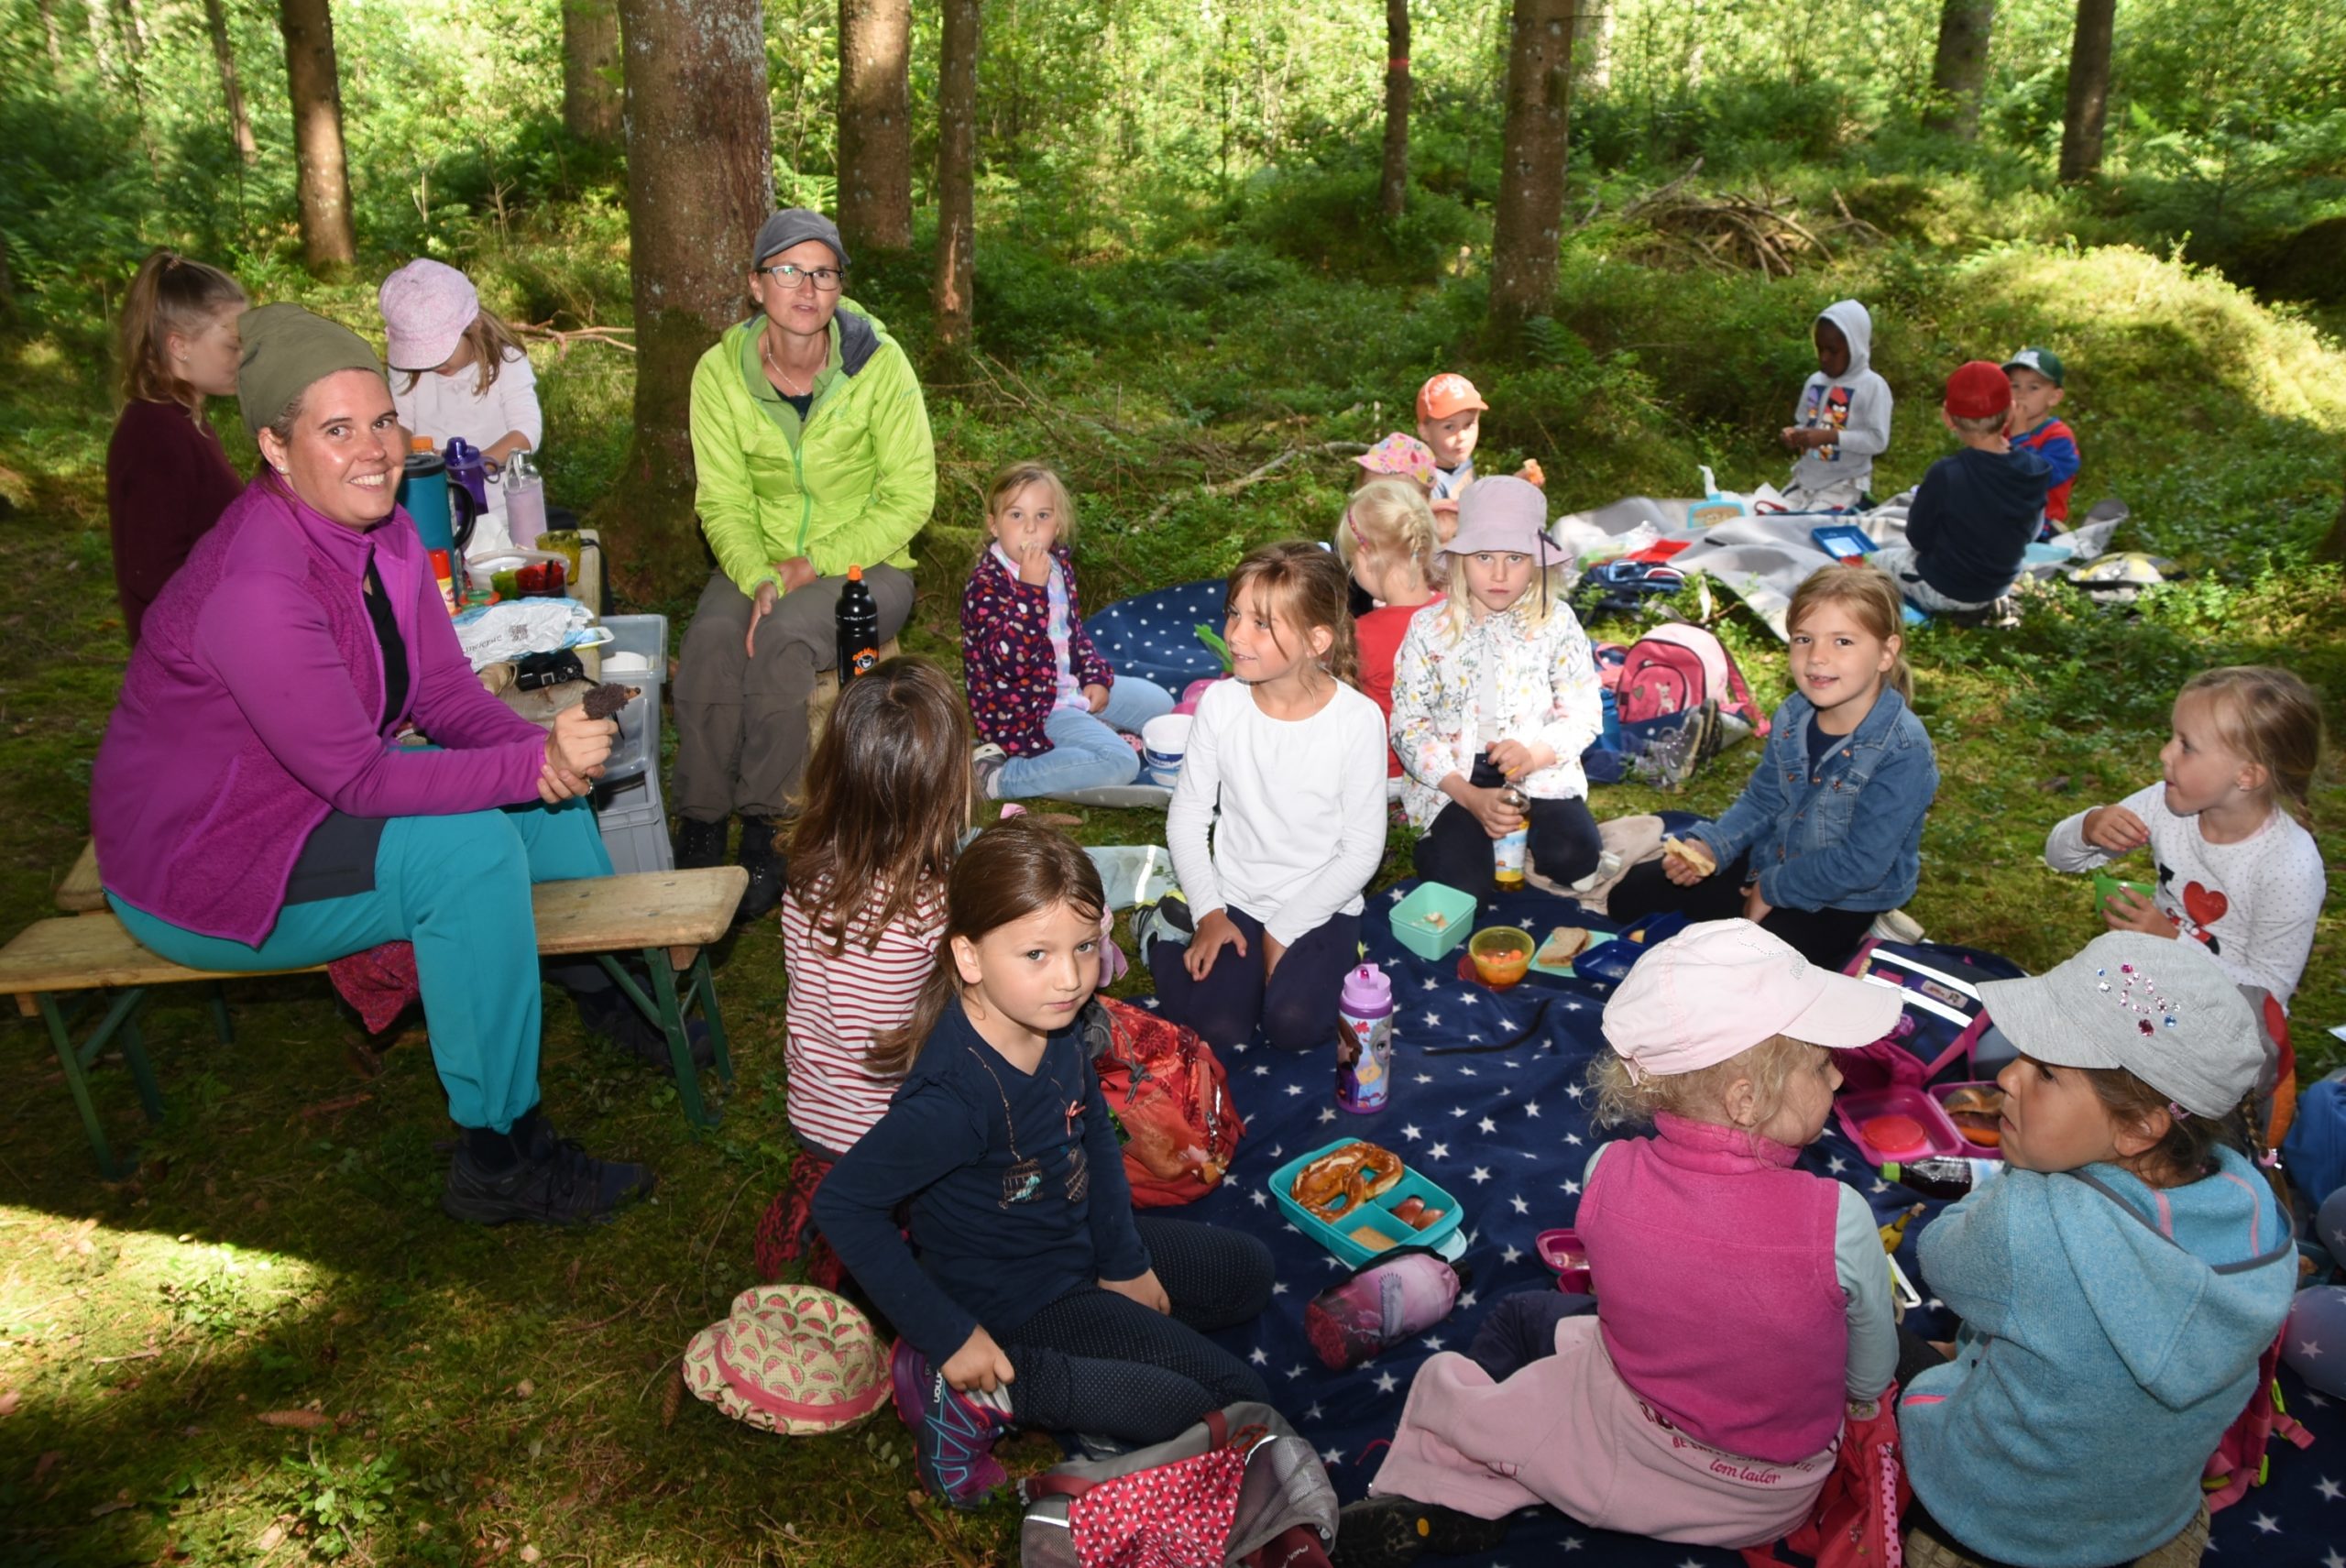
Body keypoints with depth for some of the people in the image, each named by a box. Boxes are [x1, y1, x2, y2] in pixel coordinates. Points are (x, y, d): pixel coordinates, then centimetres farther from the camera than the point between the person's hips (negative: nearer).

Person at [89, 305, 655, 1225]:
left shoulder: (383, 531, -4)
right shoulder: (254, 587, -31)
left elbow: (449, 694, -3)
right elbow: (360, 779, -30)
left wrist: (546, 750, -22)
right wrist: (532, 762, -33)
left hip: (314, 797, 9)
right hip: (198, 868, -9)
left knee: (540, 781, 3)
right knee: (470, 849, -27)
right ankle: (499, 1162, -17)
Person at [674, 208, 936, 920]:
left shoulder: (878, 362, -11)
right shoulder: (721, 370, -4)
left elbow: (909, 498, -10)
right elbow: (724, 504, -3)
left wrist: (813, 565, -17)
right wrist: (759, 580, -23)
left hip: (862, 566, -2)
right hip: (760, 564, 2)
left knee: (783, 639, -32)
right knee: (711, 641, -29)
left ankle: (766, 833, -18)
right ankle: (700, 831, -16)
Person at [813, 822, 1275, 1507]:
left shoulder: (1052, 1021, -15)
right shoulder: (957, 1097, -38)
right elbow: (842, 1204, -32)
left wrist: (1125, 1262, 2)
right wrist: (948, 1336, -26)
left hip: (1078, 1241, 8)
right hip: (1013, 1299, -8)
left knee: (1248, 1271, 21)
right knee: (1230, 1398, -7)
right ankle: (983, 1394, -7)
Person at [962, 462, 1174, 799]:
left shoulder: (1058, 563, 3)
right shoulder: (986, 585, -22)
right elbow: (1009, 659, -35)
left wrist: (1097, 676, 5)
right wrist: (1032, 587, -37)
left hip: (1072, 685, 9)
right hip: (1026, 710, -9)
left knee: (1158, 702, 17)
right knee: (1120, 763, -24)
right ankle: (997, 777, -19)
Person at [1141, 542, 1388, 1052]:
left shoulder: (1358, 719, -17)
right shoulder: (1220, 703, -10)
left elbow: (1363, 849, -10)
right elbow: (1187, 817, -1)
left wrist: (1285, 929, -12)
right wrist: (1209, 914, -9)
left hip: (1319, 906, -1)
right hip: (1234, 900, 2)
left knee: (1296, 1025, -22)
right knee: (1215, 1025, -16)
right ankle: (1166, 931, 12)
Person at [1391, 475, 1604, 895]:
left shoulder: (1556, 621, -1)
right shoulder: (1429, 628, -4)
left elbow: (1585, 713, 1)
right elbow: (1408, 726, -5)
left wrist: (1535, 753, -21)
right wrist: (1470, 797, -18)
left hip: (1540, 771, 2)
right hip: (1453, 778, -1)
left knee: (1572, 856, -25)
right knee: (1462, 882, -25)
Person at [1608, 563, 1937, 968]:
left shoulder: (1904, 751, -28)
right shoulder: (1793, 715, -7)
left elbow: (1861, 863, -28)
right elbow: (1761, 800, 5)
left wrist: (1774, 889, -17)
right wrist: (1710, 846, -13)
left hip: (1839, 903, -6)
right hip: (1768, 860, 7)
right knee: (1633, 892, 7)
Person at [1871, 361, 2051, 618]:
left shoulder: (1946, 475, -31)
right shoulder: (2035, 470, -15)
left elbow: (1918, 539, -16)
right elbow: (2029, 533, 2)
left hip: (1944, 593, -5)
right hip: (2001, 587, 5)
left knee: (1878, 560, 21)